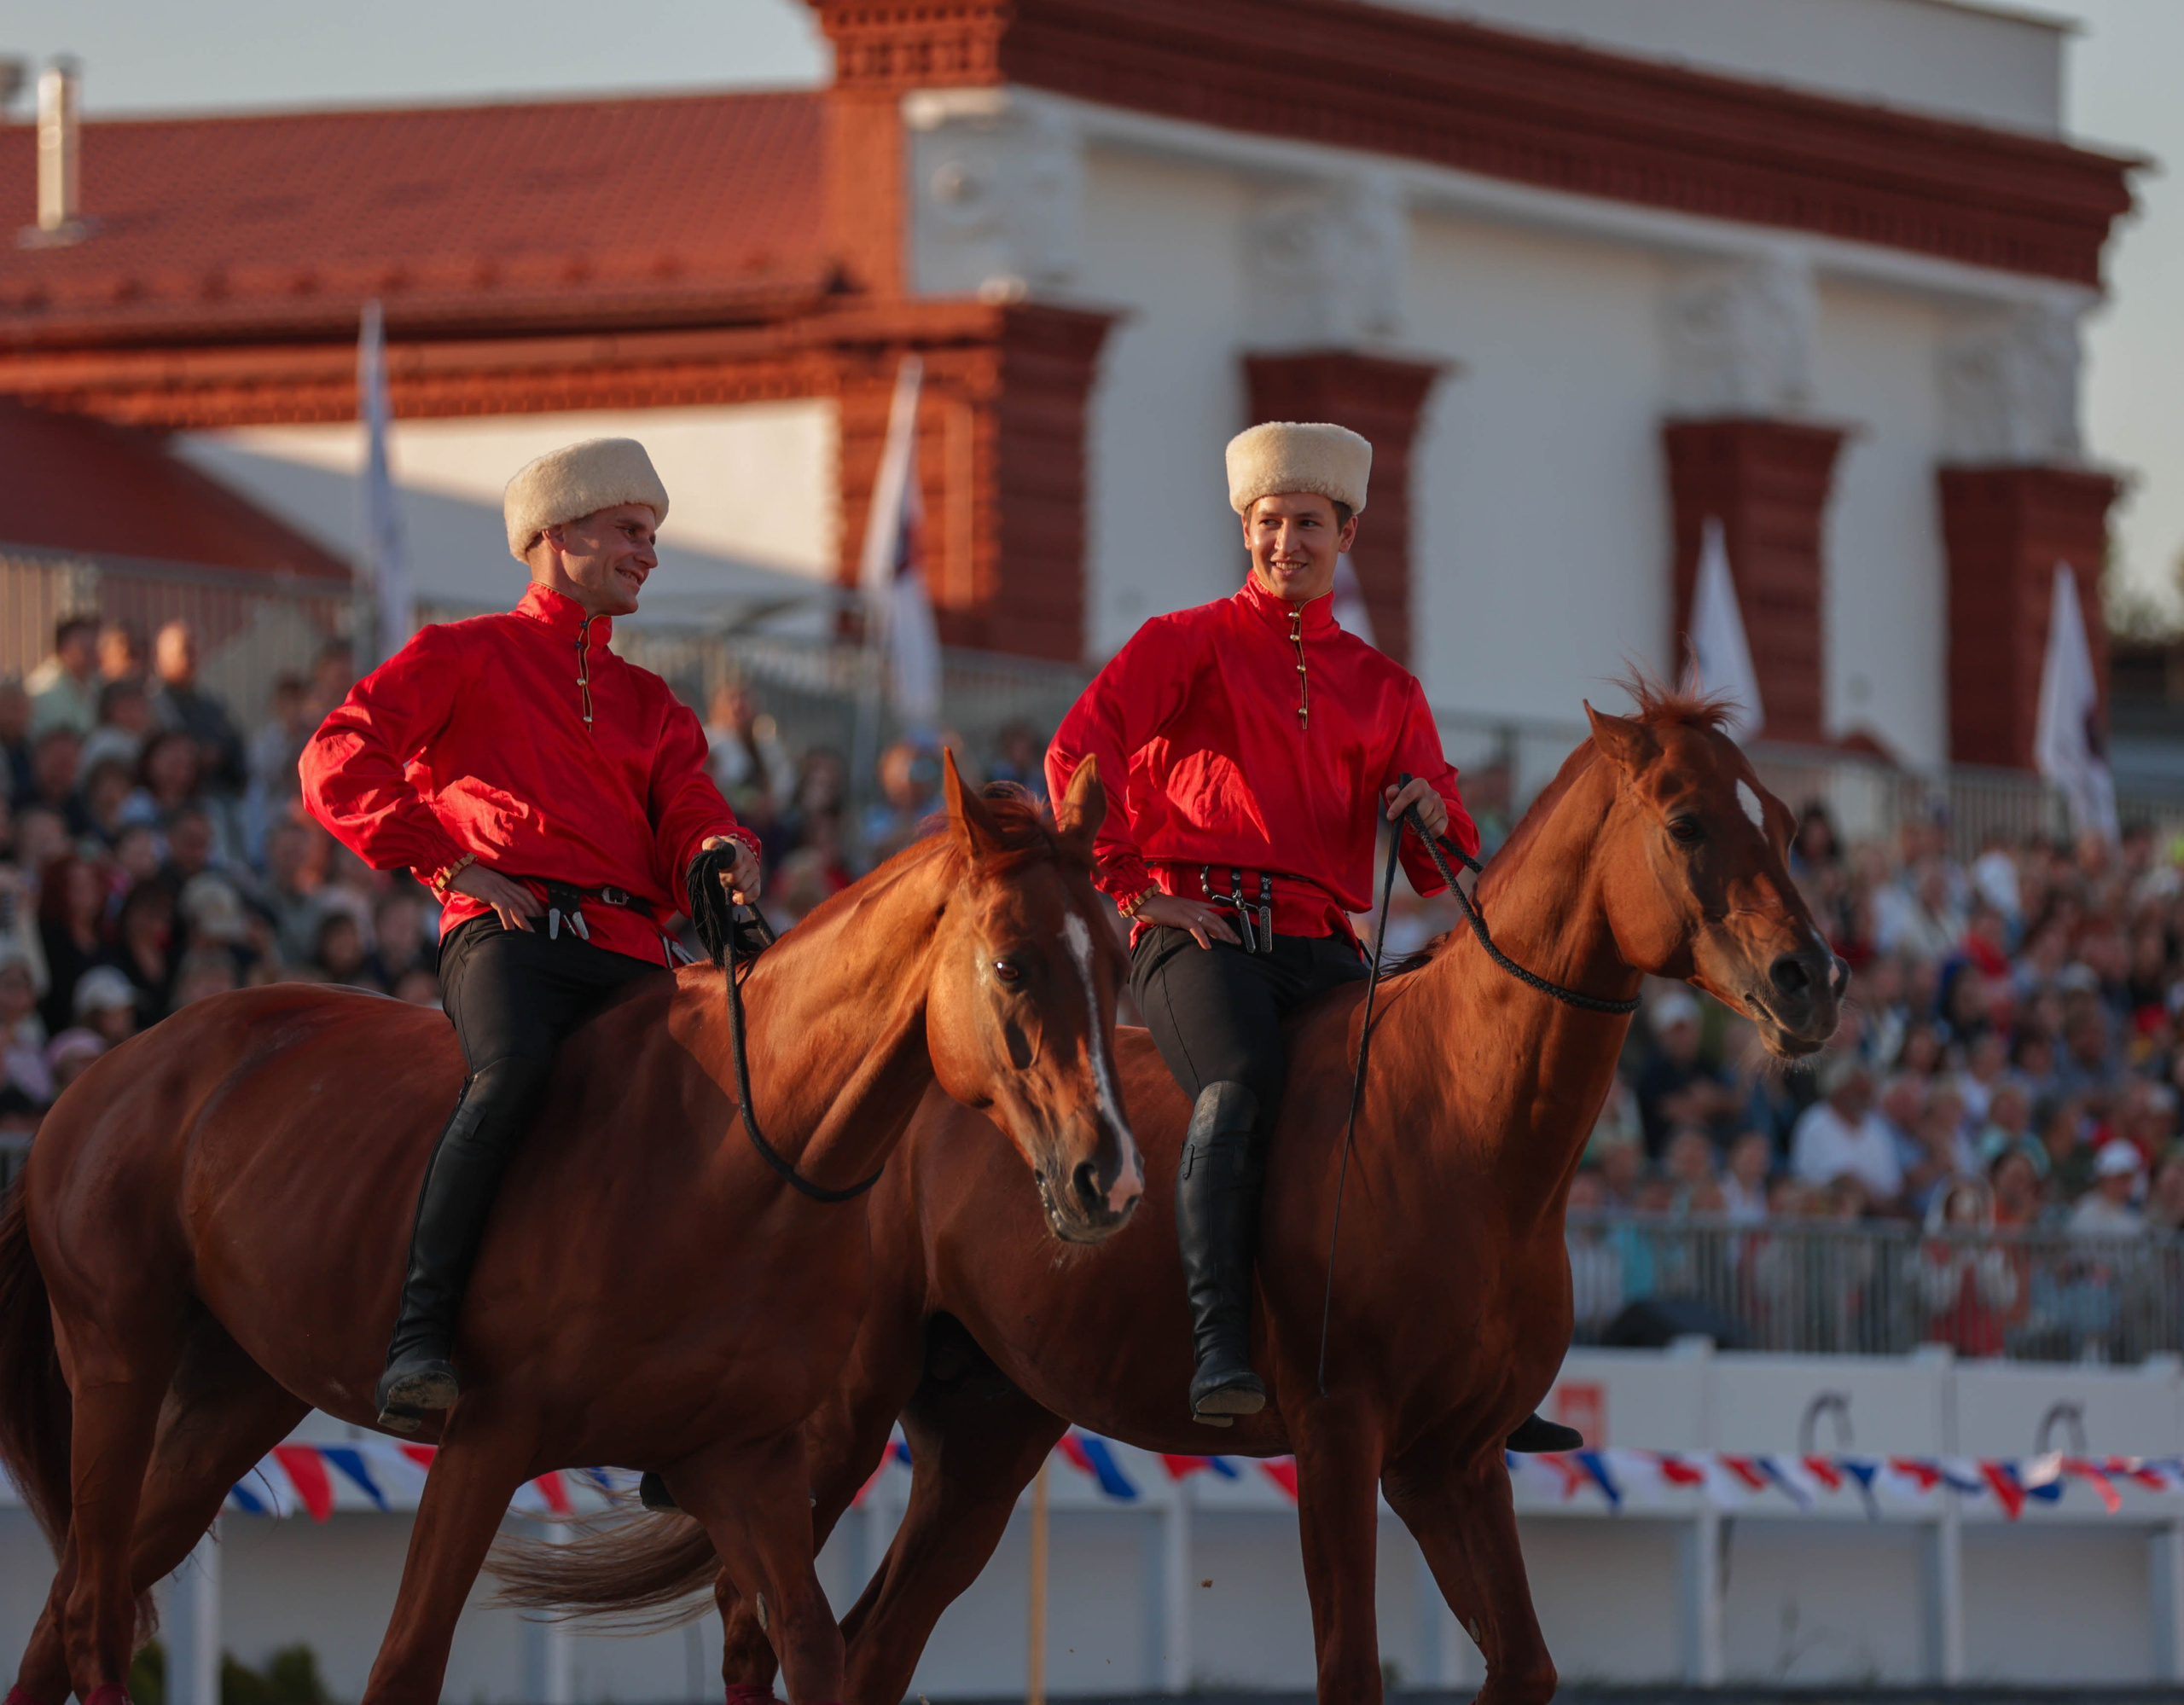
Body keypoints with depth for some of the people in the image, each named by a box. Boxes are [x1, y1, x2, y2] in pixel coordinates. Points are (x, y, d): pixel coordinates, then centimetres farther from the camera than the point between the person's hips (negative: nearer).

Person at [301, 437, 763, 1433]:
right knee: (514, 1070, -37)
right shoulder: (465, 657, 15)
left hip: (631, 953, 6)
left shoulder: (650, 705, 30)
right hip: (512, 929, -6)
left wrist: (720, 855, -11)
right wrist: (449, 864, -6)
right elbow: (340, 761, 3)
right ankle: (420, 1340, -42)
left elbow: (687, 817, 14)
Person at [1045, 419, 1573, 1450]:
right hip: (1198, 931, -5)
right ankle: (1220, 1352, -44)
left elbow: (1441, 870, 19)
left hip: (1318, 943, 5)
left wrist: (1432, 817, -5)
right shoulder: (1188, 646, 12)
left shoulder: (1383, 689, 23)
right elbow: (1077, 756, -1)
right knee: (1242, 1086, -34)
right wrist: (1135, 888, -8)